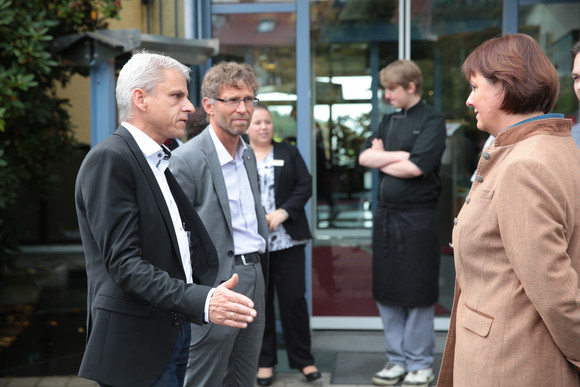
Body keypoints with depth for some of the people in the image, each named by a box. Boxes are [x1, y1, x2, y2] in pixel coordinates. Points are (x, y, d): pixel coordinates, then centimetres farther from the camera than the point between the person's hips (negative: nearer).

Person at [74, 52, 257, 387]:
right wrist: (200, 301, -32)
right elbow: (124, 263, -22)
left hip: (176, 332, 9)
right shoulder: (109, 160, -14)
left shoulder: (163, 161, 16)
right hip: (137, 345, -9)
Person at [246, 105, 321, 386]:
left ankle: (303, 359, 15)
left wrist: (284, 212, -12)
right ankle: (264, 361, 17)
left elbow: (305, 185, 2)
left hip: (287, 239, 1)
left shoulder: (289, 153, 10)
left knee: (294, 298, 3)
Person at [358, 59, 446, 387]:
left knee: (417, 295, 1)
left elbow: (415, 167, -18)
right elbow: (364, 157, 3)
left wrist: (381, 158, -4)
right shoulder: (389, 121, 15)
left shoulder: (432, 120, -6)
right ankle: (397, 359, 22)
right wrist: (399, 155, -11)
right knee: (386, 293, 10)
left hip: (418, 217, -7)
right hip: (387, 213, 7)